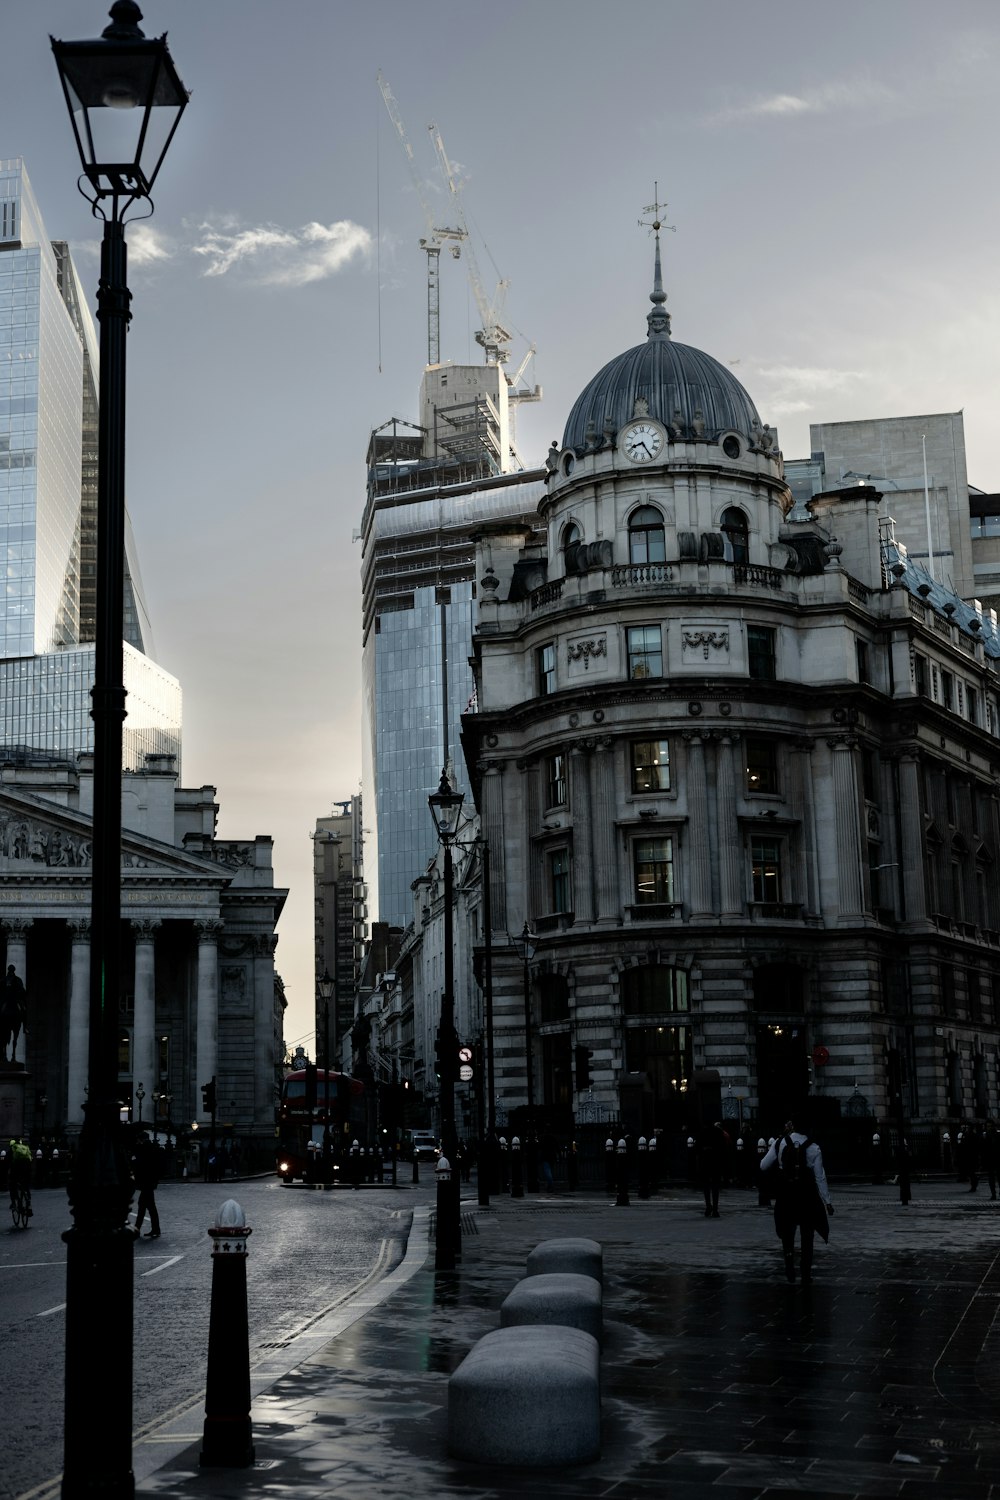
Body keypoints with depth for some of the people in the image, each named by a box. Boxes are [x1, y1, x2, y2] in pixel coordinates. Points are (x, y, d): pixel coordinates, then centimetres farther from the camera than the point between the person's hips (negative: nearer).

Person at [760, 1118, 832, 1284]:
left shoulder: (779, 1144, -5)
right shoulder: (813, 1148, -8)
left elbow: (764, 1166, 1)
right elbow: (820, 1177, -7)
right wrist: (827, 1201, -2)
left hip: (785, 1196, 1)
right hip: (807, 1196, 0)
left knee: (787, 1233, 14)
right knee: (807, 1236, 11)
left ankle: (789, 1266, -3)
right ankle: (806, 1273, 12)